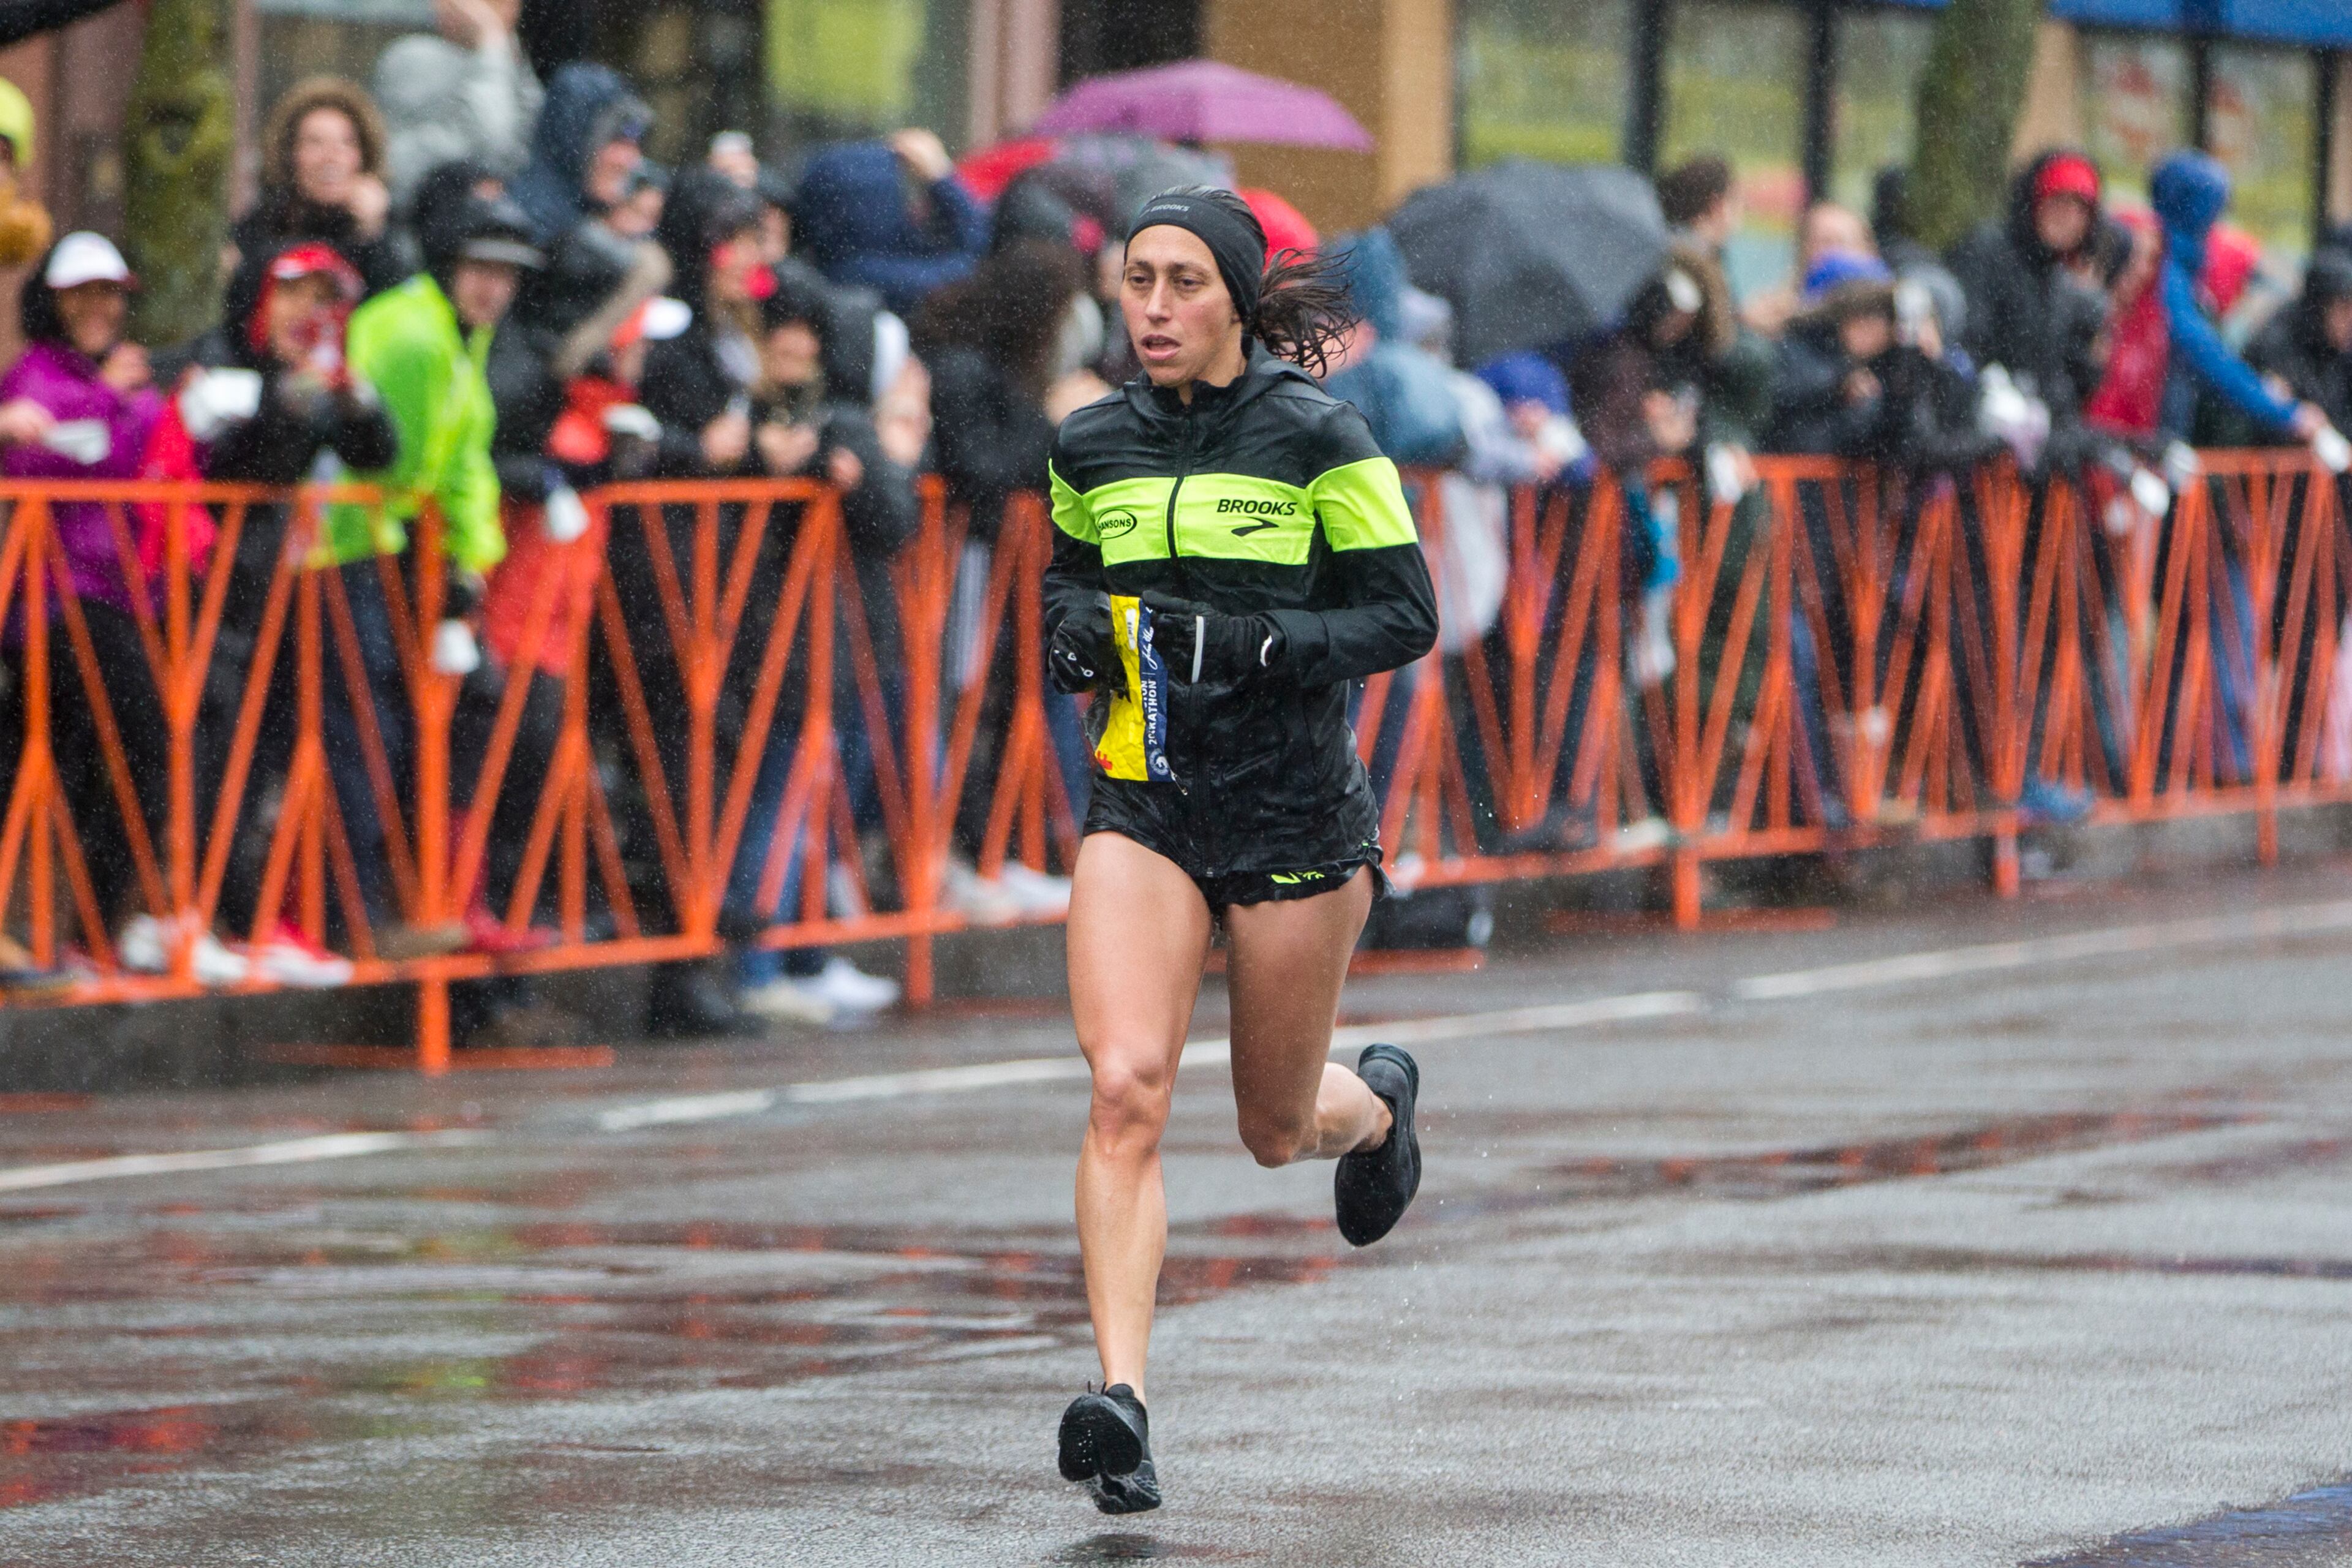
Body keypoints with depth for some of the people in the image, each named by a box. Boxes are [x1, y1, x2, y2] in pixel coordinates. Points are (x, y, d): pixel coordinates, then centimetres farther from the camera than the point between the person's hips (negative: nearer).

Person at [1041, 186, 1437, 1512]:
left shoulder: (1317, 437, -8)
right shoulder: (1095, 445, 4)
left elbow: (1406, 616, -8)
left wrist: (1254, 644, -22)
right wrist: (1075, 624, -1)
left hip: (1296, 810, -2)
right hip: (1144, 803, 2)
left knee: (1278, 1130, 12)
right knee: (1127, 1088, -18)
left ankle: (1379, 1104, 50)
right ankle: (1122, 1401, -23)